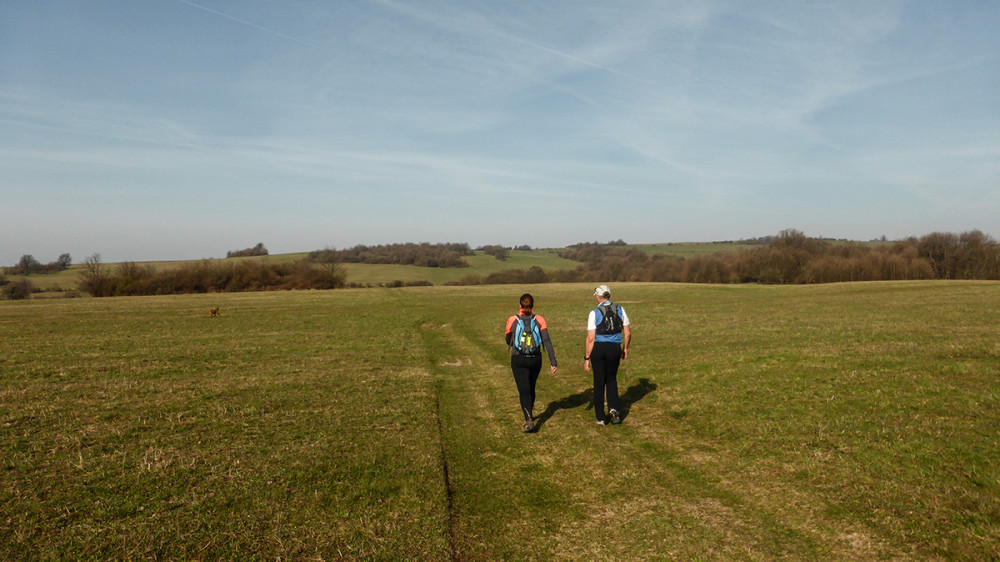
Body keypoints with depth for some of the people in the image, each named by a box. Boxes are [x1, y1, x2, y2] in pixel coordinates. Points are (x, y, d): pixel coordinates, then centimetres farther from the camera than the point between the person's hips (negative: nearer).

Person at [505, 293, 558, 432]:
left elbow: (508, 341, 7)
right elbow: (547, 341, -11)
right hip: (535, 359, 2)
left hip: (518, 360, -2)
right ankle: (529, 414, 39)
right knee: (531, 387, 22)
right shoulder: (539, 320, -5)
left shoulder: (512, 320, -6)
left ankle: (529, 420, -18)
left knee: (524, 391, -2)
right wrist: (553, 362, -11)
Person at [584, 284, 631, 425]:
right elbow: (627, 332, 6)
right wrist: (625, 348, 21)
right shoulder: (620, 310, 3)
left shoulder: (594, 313, -8)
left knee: (599, 383, 8)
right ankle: (614, 408, -1)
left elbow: (590, 338, -11)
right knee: (611, 379, 21)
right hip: (615, 348, 2)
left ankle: (600, 417, 14)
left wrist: (586, 358, -6)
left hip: (598, 348, -2)